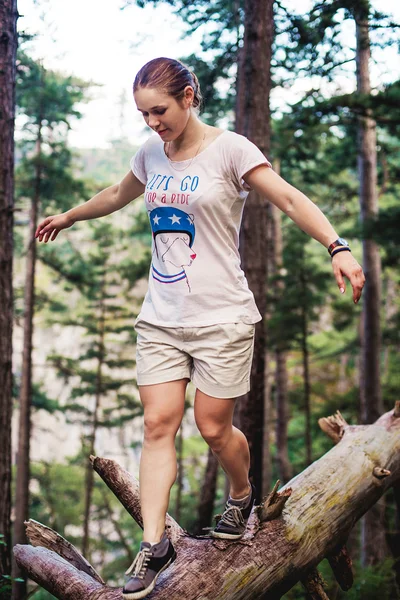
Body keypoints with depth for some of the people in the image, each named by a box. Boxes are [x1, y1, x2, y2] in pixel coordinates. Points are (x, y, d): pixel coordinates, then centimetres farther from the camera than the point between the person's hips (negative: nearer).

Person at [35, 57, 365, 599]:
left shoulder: (228, 149, -8)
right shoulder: (151, 153, 9)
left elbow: (290, 198, -17)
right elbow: (117, 196, 30)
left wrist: (337, 247, -32)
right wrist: (68, 217, 43)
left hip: (222, 317, -5)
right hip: (161, 317, 5)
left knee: (213, 427, 1)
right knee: (158, 423, -4)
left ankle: (243, 495, 32)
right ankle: (154, 544, -2)